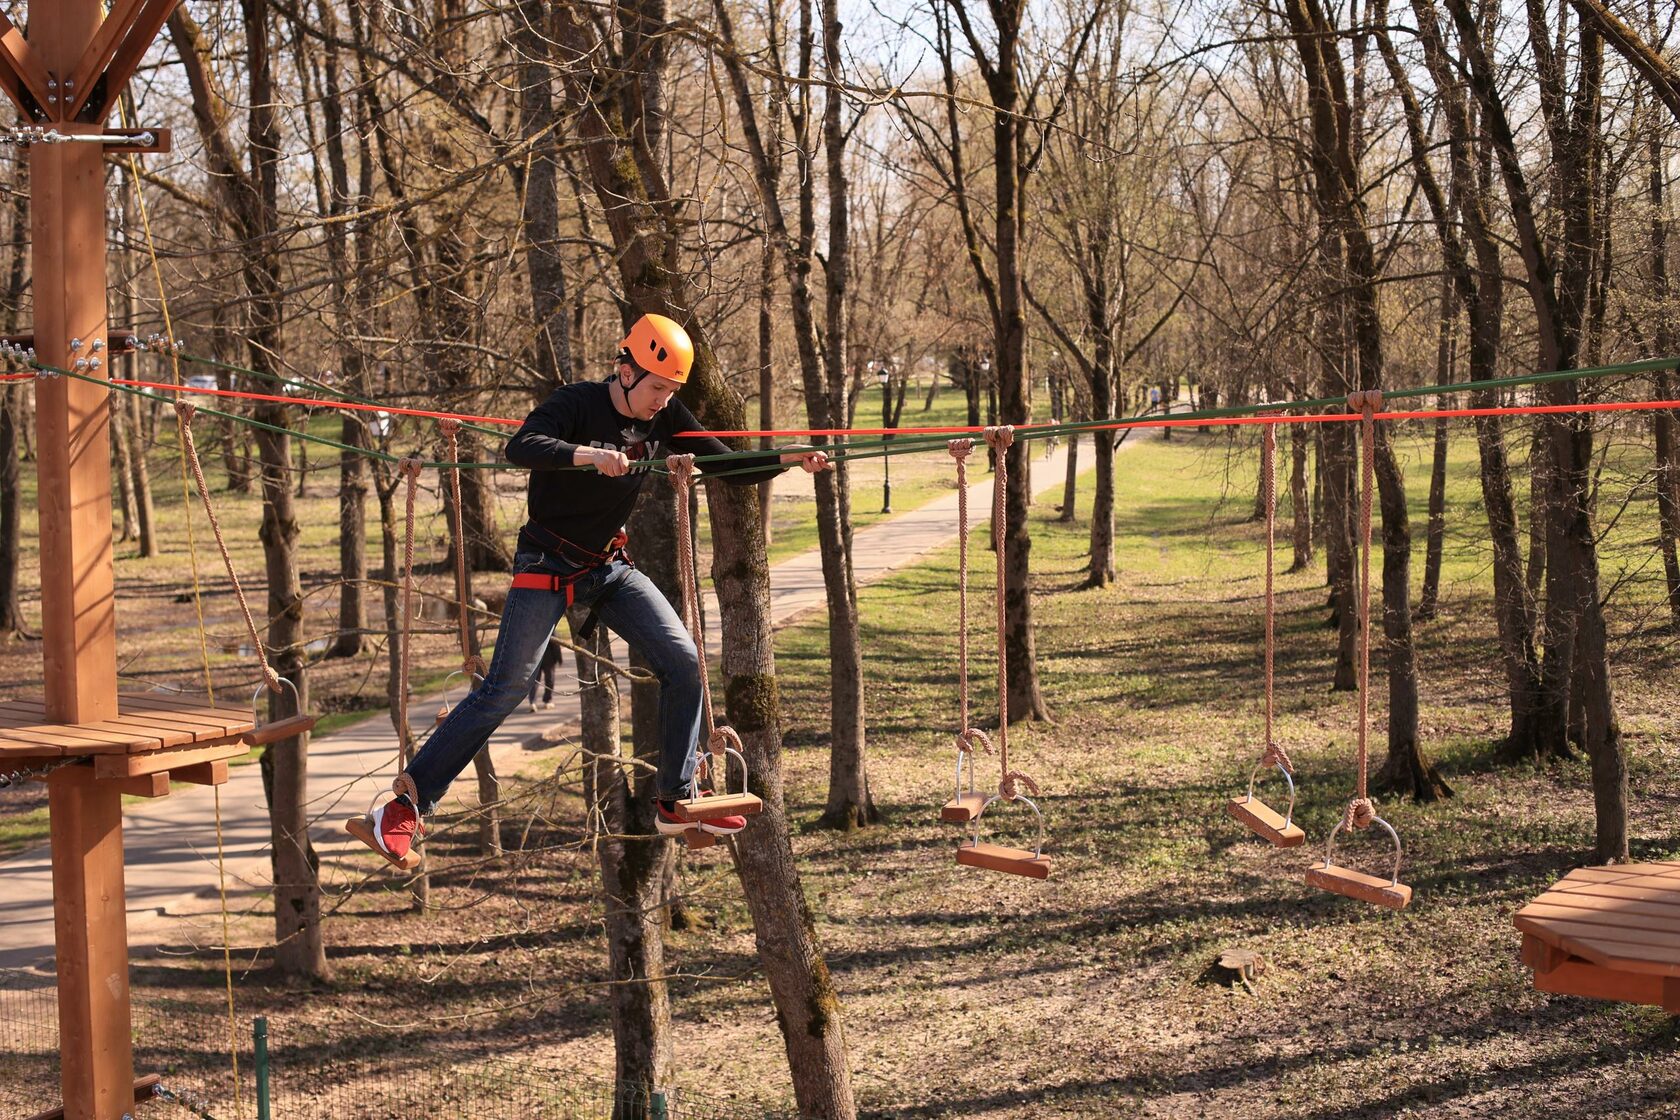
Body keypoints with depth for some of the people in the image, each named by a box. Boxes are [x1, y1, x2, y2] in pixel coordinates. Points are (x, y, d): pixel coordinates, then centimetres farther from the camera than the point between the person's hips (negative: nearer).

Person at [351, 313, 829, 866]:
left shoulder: (665, 417, 0)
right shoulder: (578, 403, -17)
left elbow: (730, 468, 4)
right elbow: (519, 447, -34)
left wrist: (790, 459, -11)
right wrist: (590, 455, -47)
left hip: (610, 568, 6)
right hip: (547, 565, -6)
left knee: (685, 664, -4)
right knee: (505, 689, -11)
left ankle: (675, 802, 8)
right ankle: (404, 805, -6)